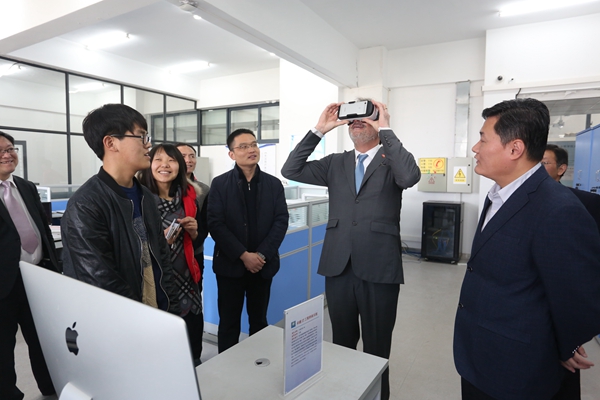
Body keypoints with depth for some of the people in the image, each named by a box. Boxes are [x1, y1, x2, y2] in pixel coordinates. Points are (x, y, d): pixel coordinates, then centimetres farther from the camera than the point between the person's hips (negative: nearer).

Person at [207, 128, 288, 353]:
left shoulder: (274, 184, 4)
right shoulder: (220, 184, -2)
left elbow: (281, 221, -3)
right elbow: (215, 224, -9)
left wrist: (262, 254, -13)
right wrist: (244, 255, -16)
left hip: (263, 265, 2)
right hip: (230, 264, -1)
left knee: (259, 321, 15)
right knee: (229, 322, 10)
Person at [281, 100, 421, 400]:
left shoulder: (391, 161, 1)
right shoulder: (335, 163, 9)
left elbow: (411, 177, -22)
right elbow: (291, 171, 0)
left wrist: (386, 130, -16)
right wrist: (318, 130, -6)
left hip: (379, 268, -3)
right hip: (339, 266, 3)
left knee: (376, 349, 14)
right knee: (342, 343, 20)